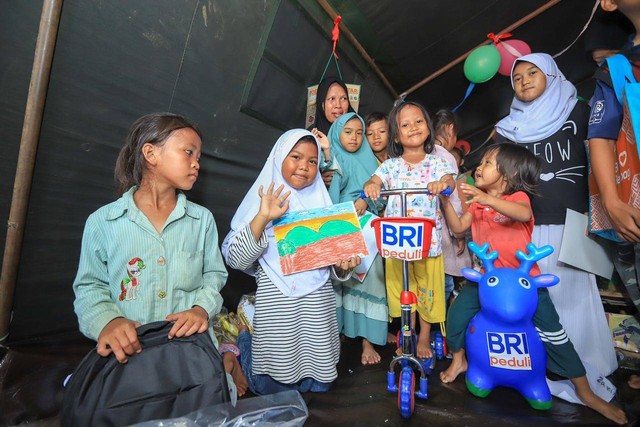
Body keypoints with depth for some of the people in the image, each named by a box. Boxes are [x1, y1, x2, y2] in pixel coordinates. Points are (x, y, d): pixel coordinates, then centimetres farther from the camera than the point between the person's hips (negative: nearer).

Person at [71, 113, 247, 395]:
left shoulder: (202, 219, 5)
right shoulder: (102, 221, 1)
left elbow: (214, 275, 8)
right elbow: (90, 286, 5)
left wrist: (202, 307, -10)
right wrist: (107, 321, -13)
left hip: (193, 342, 1)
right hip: (128, 350, 0)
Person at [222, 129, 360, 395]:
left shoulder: (322, 203, 7)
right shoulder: (262, 201, -4)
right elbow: (235, 259, -13)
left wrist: (342, 266, -10)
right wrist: (262, 218, -24)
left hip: (318, 304, 4)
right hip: (277, 305, -3)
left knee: (319, 385, 15)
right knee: (273, 389, 10)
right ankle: (246, 343, 37)